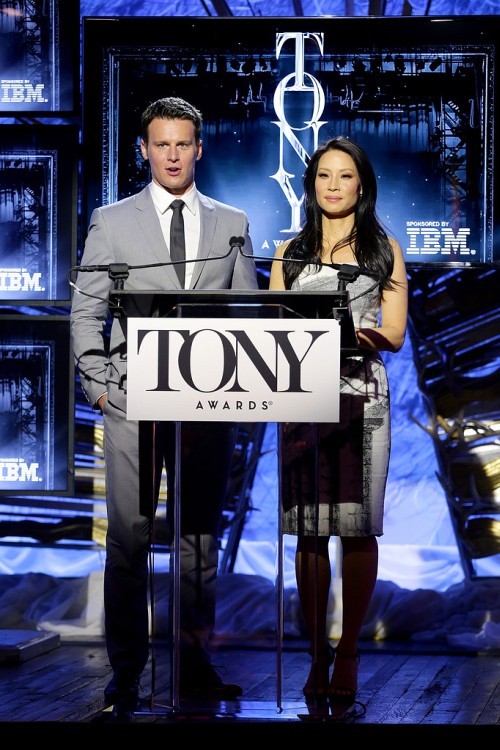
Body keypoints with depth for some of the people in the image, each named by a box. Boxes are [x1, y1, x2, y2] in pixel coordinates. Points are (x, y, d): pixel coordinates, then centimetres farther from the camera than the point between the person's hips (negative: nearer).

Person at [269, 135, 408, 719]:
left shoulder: (384, 250, 12)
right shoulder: (290, 252, 16)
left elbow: (394, 333, 4)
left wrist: (356, 332, -16)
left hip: (361, 392, -1)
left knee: (357, 527, -6)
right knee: (308, 528, -1)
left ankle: (348, 656, -1)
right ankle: (317, 654, 5)